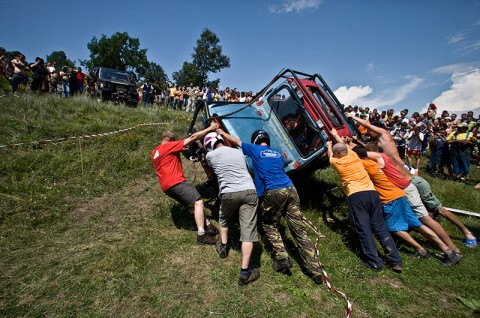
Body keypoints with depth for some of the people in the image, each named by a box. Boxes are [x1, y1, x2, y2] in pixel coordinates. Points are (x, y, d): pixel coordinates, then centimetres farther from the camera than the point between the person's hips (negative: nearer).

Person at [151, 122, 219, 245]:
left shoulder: (154, 153, 22)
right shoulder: (169, 146, -4)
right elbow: (193, 138, -9)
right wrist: (210, 128, -8)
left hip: (166, 187, 10)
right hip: (177, 182, -10)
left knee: (195, 203, 17)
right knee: (198, 202, -14)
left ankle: (207, 225, 13)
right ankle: (201, 235, -22)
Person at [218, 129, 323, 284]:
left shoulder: (254, 149, 12)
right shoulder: (277, 154, 24)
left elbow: (236, 140, 26)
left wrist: (222, 132, 42)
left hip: (273, 192, -5)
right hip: (290, 190, 5)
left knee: (269, 225, 17)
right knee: (300, 230, 5)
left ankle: (282, 258, 5)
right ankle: (316, 270, 5)